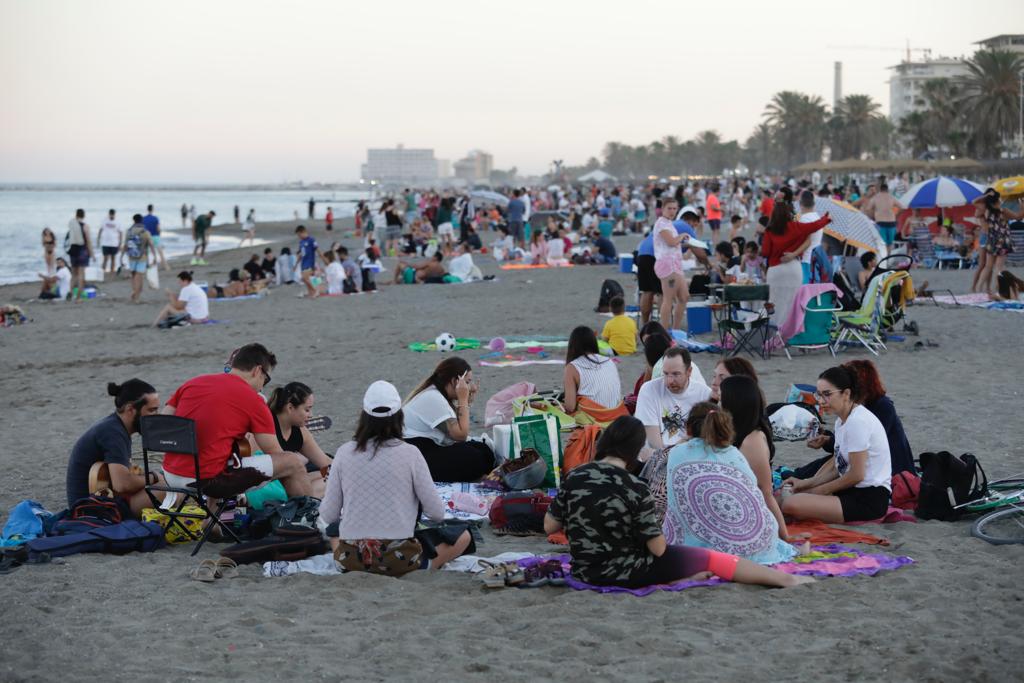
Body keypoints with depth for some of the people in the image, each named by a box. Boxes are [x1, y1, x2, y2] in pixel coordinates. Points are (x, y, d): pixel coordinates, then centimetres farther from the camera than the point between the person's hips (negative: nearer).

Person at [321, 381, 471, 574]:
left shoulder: (344, 452, -1)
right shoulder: (409, 453, -7)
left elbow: (328, 515, 2)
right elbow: (437, 513, -3)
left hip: (351, 557, 2)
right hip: (400, 558, -2)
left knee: (333, 528, 37)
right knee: (463, 537, 18)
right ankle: (420, 567, 1)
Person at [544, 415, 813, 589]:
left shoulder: (573, 478, -7)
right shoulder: (636, 490, -18)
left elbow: (549, 526, 2)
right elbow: (658, 549, -12)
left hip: (584, 571, 5)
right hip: (627, 574, -5)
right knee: (711, 558, 10)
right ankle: (785, 578, 15)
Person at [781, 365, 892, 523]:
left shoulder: (858, 421, -18)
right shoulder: (842, 420, 12)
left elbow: (856, 475, -18)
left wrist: (819, 490, -7)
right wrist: (807, 483, 2)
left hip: (870, 499, -9)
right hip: (853, 491, 9)